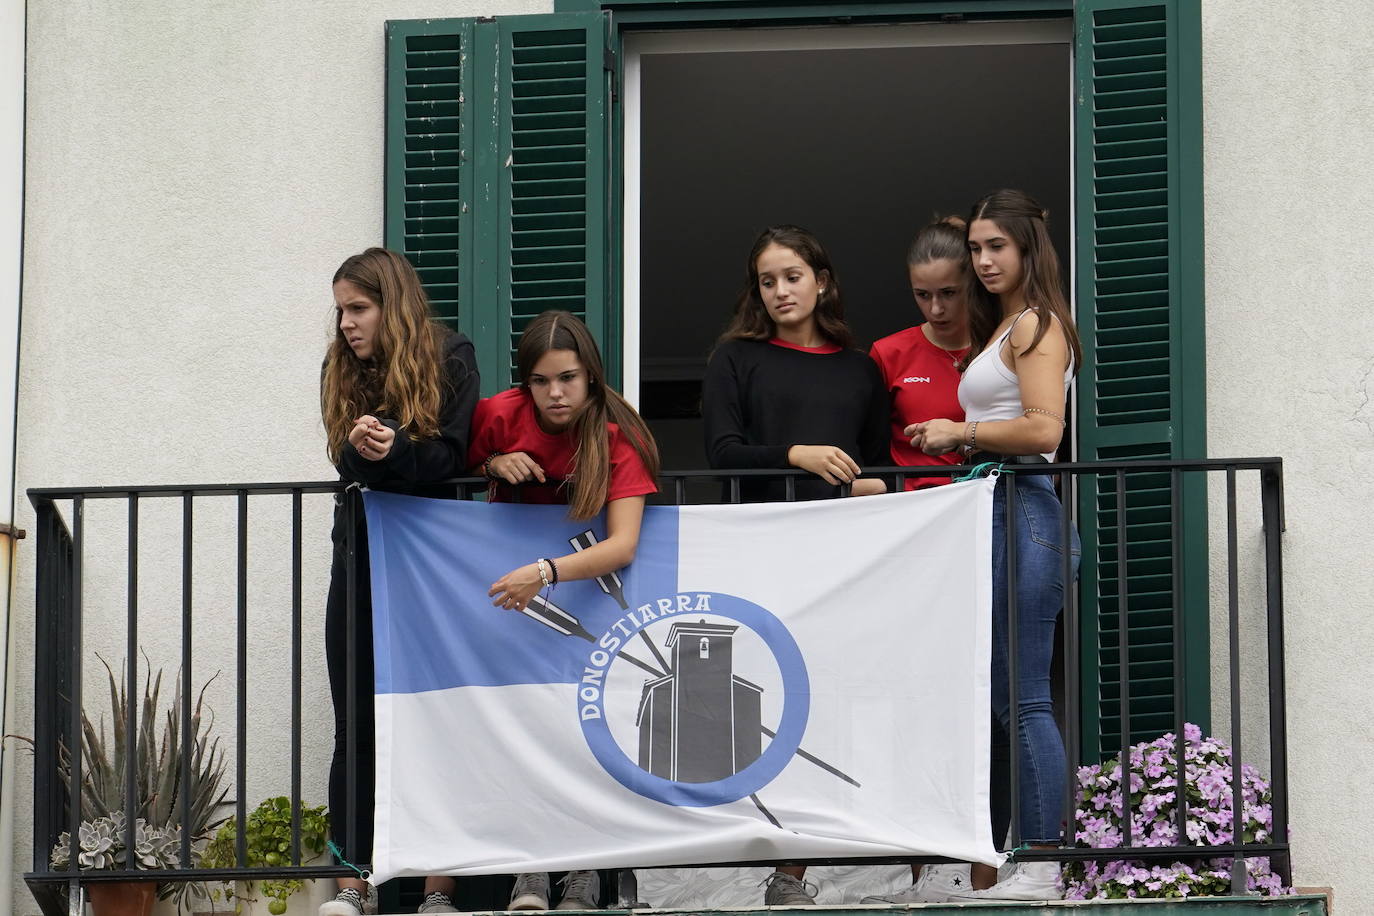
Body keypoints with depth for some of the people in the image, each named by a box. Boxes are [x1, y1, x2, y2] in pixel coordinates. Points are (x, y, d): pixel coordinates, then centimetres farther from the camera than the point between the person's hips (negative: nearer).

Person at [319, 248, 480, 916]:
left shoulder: (451, 360, -2)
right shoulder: (342, 373, 9)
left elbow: (448, 457, -10)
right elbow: (349, 465, -3)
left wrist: (391, 451, -28)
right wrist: (364, 449, -26)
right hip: (360, 561, 3)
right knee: (355, 728, 0)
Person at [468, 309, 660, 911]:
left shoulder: (617, 436, -17)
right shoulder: (503, 416, -11)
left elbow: (623, 545, -27)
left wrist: (547, 573, -42)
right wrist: (495, 464, -14)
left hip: (588, 586, -1)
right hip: (511, 586, 1)